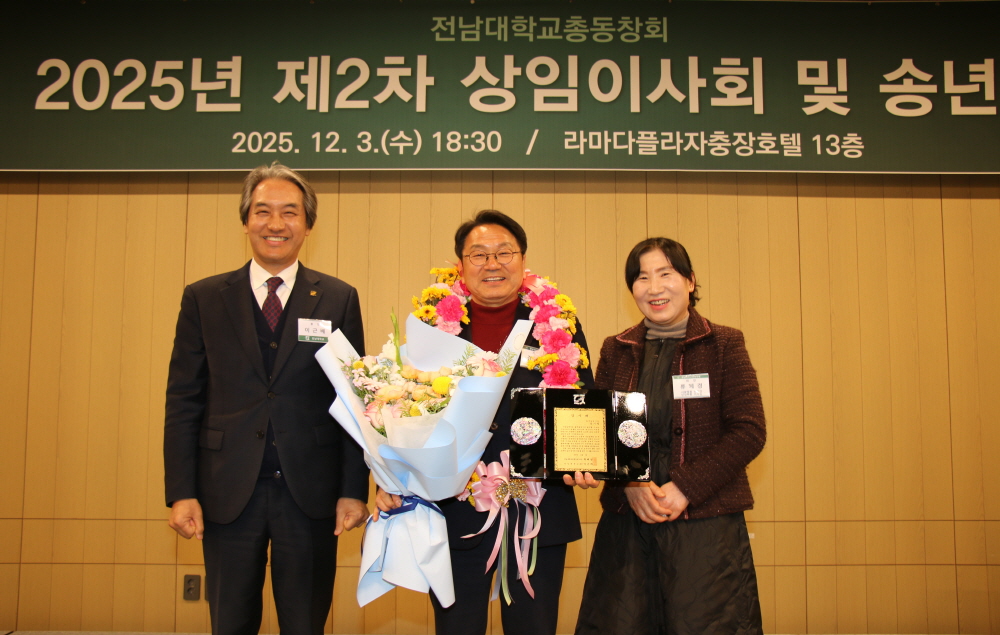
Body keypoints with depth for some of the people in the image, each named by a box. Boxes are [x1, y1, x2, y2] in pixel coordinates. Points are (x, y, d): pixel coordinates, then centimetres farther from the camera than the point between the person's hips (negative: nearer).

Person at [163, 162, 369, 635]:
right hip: (228, 491, 1)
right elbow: (183, 402, 2)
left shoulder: (338, 300, 2)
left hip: (310, 492, 0)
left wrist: (354, 490, -4)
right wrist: (181, 492, -4)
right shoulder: (203, 299, 4)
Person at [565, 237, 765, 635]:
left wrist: (685, 488, -14)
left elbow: (749, 431, -5)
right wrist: (630, 484, -10)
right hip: (626, 523, 3)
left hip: (705, 521, -2)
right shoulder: (615, 351, 11)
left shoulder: (723, 345, 2)